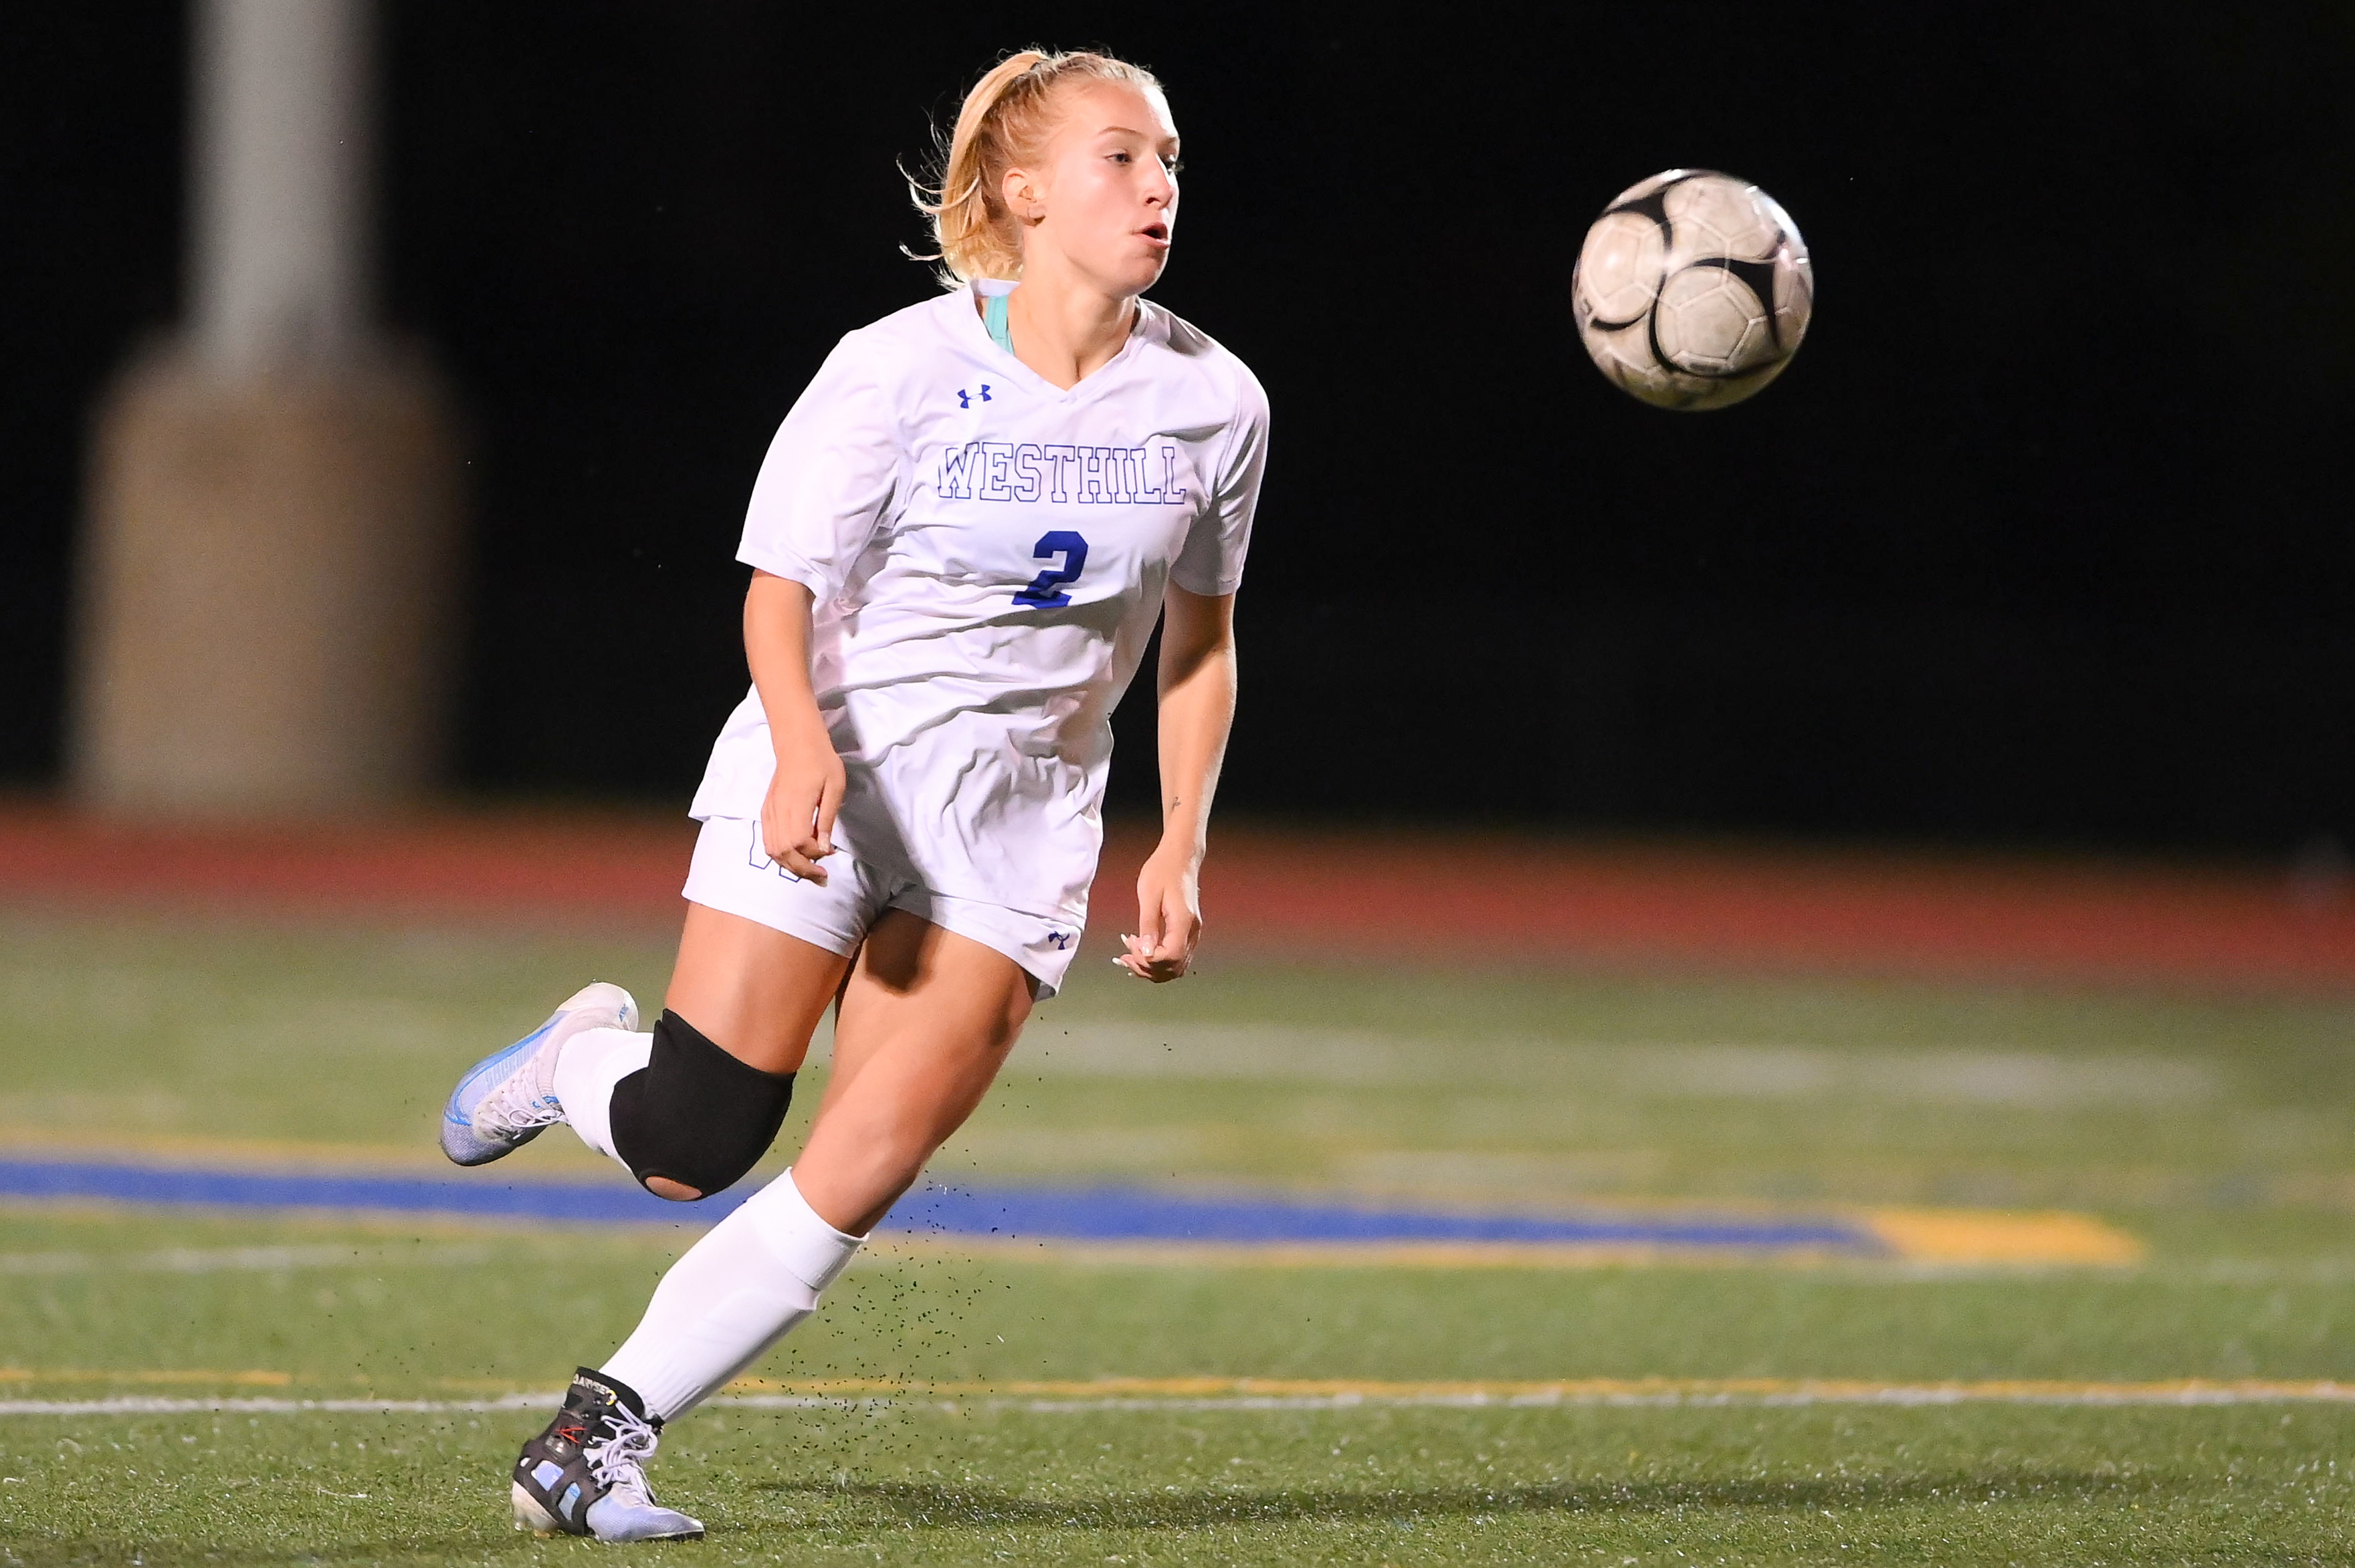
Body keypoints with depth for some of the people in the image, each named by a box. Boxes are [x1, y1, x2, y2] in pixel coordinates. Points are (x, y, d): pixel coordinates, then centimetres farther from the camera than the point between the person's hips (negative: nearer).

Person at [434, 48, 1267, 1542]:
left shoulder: (1215, 401, 0)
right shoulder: (900, 369, -11)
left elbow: (1200, 636, 13)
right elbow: (780, 588, -9)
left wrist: (1181, 850, 5)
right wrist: (801, 745, -28)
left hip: (1020, 816, 3)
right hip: (822, 781, -3)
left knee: (856, 1185, -12)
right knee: (692, 1151, -6)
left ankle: (606, 1429, 0)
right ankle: (583, 1058, 29)